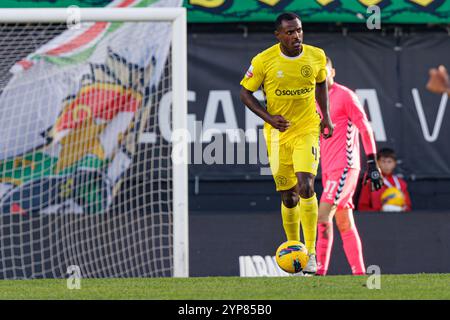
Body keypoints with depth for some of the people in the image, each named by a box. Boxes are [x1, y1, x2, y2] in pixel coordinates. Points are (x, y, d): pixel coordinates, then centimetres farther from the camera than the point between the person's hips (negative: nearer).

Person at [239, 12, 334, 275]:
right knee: (288, 196, 6)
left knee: (306, 186, -19)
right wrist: (269, 118, -13)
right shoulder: (263, 61, -11)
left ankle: (310, 253, -15)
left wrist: (326, 115, 5)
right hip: (277, 135, 0)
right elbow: (246, 93, -1)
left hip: (307, 131, 0)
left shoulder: (317, 56, -4)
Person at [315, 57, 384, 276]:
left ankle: (319, 268, -19)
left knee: (323, 215, -17)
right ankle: (359, 272, 10)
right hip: (329, 169, 8)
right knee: (344, 223, 7)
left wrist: (372, 162, -11)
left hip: (344, 166, -8)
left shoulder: (345, 96, -7)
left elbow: (365, 128, -8)